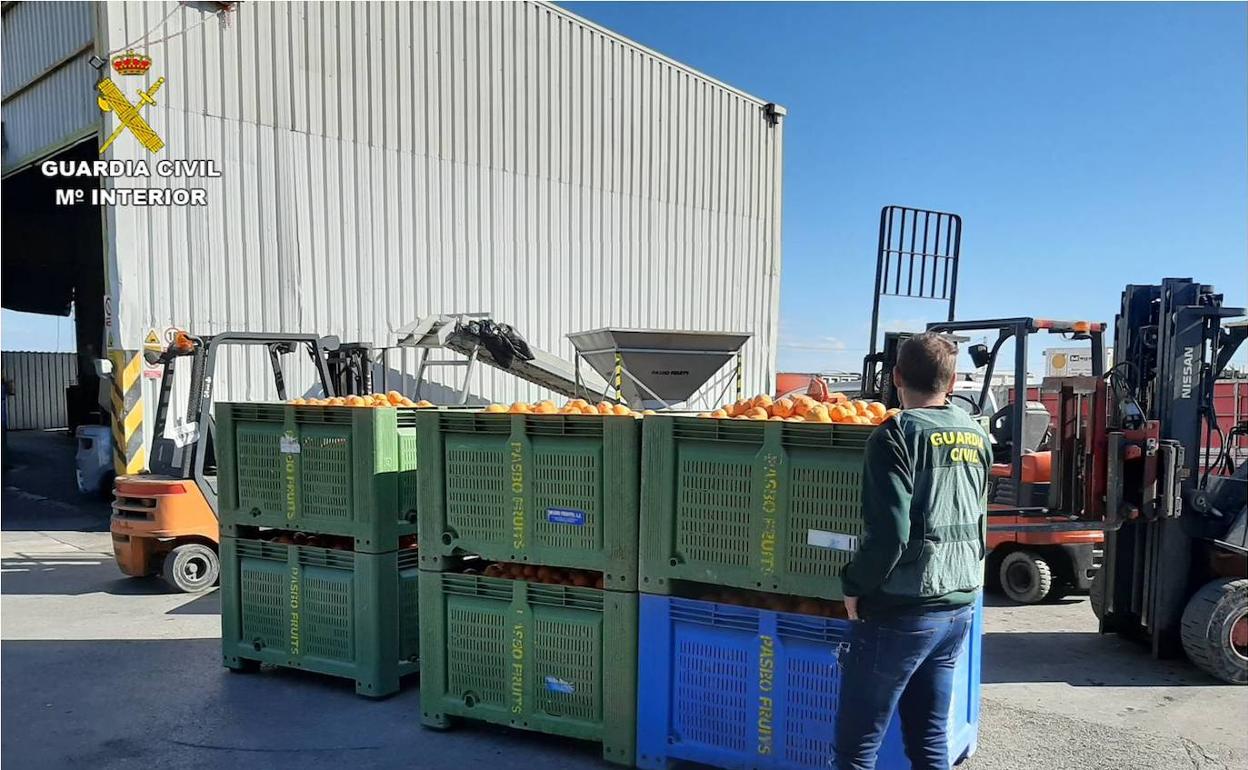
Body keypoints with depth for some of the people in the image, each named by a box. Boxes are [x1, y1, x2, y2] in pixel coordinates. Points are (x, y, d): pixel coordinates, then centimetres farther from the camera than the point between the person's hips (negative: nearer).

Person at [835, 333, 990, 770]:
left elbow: (890, 531, -20)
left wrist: (855, 586, -8)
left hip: (902, 610, -7)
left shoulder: (898, 434, -14)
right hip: (959, 606, 7)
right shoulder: (977, 436, 8)